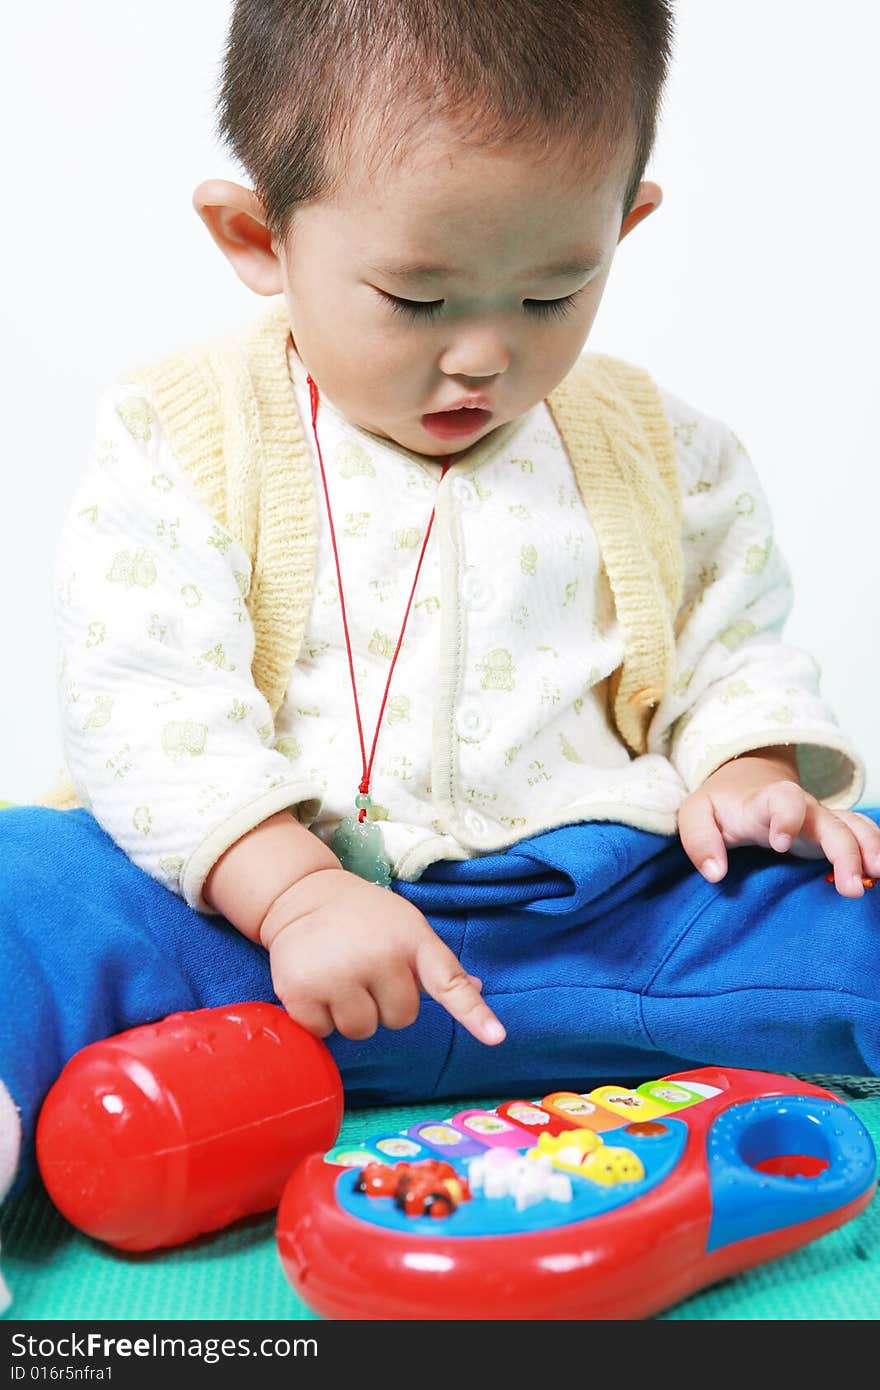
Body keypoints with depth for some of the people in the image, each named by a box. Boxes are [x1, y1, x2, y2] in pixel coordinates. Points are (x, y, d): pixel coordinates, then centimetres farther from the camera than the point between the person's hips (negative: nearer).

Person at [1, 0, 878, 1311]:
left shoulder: (663, 451, 10)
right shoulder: (178, 439, 0)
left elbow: (732, 647, 18)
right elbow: (146, 700, -8)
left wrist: (746, 774, -4)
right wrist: (292, 890, -22)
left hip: (605, 907, 3)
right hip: (252, 907, -2)